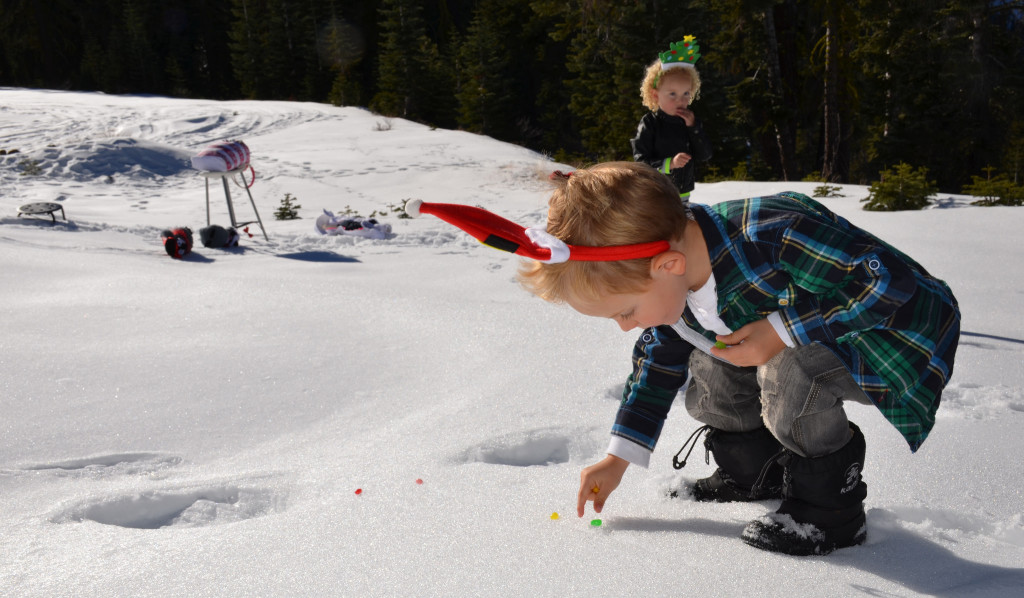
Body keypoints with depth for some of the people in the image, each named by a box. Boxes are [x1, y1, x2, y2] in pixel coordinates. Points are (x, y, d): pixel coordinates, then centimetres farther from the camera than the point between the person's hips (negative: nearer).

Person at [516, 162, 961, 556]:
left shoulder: (775, 236, -41)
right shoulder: (666, 285, -12)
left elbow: (892, 279, -34)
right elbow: (658, 361, 4)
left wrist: (782, 331, -37)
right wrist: (619, 457, 7)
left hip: (896, 338, -7)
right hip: (800, 340, 8)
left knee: (788, 373, -33)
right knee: (710, 372, -1)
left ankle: (830, 506, -10)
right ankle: (756, 472, 25)